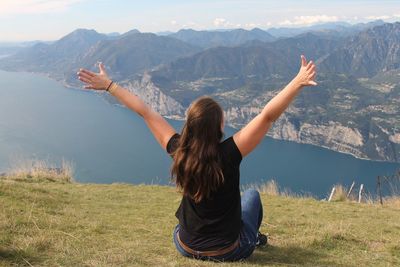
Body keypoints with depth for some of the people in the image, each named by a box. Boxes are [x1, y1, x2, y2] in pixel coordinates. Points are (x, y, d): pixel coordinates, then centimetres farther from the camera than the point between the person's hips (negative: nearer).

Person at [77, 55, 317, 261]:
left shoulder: (179, 151, -17)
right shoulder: (228, 154, -27)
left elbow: (145, 112, -10)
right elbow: (268, 115, -30)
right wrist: (299, 81, -26)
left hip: (186, 247, 3)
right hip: (230, 252, -2)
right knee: (252, 195, 26)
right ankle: (254, 238, 47)